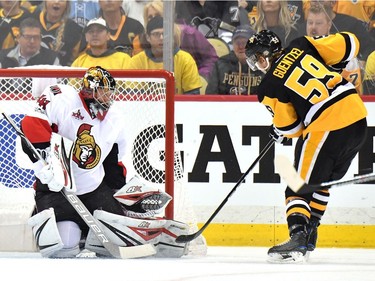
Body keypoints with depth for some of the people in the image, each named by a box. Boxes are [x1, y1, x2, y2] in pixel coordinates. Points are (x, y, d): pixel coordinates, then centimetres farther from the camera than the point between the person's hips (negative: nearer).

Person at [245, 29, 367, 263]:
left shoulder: (269, 87, -2)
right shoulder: (302, 46, 9)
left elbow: (289, 128, 2)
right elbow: (348, 44, 7)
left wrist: (279, 133, 25)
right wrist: (331, 68, 24)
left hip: (326, 128, -7)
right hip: (358, 116, 7)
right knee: (323, 180, 22)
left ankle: (298, 237, -19)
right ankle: (308, 233, 25)